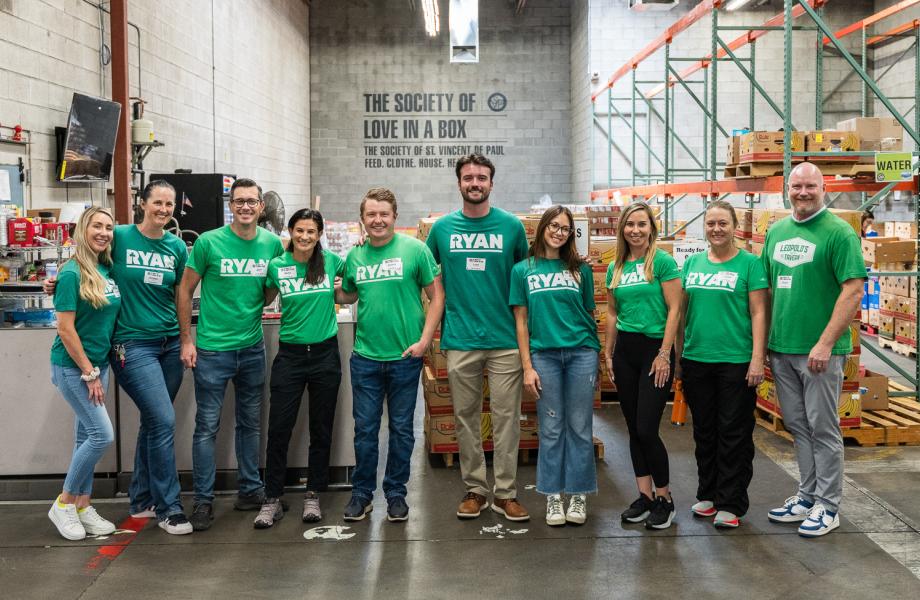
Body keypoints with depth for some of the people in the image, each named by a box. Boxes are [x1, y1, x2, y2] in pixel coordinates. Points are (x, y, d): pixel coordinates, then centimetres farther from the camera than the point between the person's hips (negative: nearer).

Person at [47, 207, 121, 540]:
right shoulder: (72, 273, -15)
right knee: (103, 435, -9)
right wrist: (89, 373, -15)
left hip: (98, 363, 7)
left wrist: (97, 370, 8)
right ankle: (63, 504, 7)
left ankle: (82, 507, 21)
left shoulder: (108, 270, 5)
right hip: (73, 366, -7)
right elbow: (65, 329, -17)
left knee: (86, 437, 11)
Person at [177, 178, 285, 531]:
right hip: (212, 349, -4)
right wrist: (186, 340, -5)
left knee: (250, 422, 14)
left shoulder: (273, 244, 1)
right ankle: (203, 500, 12)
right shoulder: (209, 242, -9)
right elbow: (185, 290, -2)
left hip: (253, 348, 4)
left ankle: (250, 491, 28)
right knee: (207, 426, 2)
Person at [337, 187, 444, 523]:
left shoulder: (414, 250, -5)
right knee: (364, 429, 9)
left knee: (401, 429, 9)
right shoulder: (354, 256, 6)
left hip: (405, 357, -2)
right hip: (365, 357, 3)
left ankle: (396, 493, 23)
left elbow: (436, 296, -3)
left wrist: (425, 339, -11)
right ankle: (362, 493, 24)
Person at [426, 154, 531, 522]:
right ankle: (474, 490, 20)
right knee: (466, 418, 8)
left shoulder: (511, 226, 2)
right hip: (460, 340, 1)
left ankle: (505, 493, 11)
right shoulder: (442, 228, 5)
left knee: (506, 418, 1)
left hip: (505, 339, -1)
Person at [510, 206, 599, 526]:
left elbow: (589, 315, 12)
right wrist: (527, 367, -2)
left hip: (581, 352, 1)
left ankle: (578, 495, 14)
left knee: (579, 427, 4)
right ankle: (553, 497, 14)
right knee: (551, 428, 4)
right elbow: (521, 321, 4)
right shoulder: (523, 270, 6)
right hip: (544, 354, -1)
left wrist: (596, 358, 7)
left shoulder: (580, 269, 9)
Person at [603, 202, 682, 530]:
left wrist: (664, 354, -13)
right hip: (625, 349, 6)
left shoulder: (662, 261, -7)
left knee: (647, 430, -8)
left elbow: (674, 309, -9)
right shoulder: (615, 268, 11)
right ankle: (645, 496, 20)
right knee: (633, 429, 9)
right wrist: (608, 353, 14)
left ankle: (664, 498, 10)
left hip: (654, 348, -6)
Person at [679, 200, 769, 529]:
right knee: (704, 432, 14)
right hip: (696, 360, 5)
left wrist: (757, 359, -13)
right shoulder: (692, 263, 10)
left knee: (733, 434, 2)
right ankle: (708, 495, 27)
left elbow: (758, 313, -6)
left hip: (735, 362, -5)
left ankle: (731, 504, 11)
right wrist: (677, 355, 13)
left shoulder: (749, 263, -3)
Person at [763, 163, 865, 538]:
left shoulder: (838, 232, -9)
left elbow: (853, 291, -15)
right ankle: (807, 497, 28)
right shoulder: (776, 232, 11)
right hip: (781, 348, 6)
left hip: (820, 351, -6)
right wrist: (763, 339, 11)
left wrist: (825, 343, -20)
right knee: (798, 426, 15)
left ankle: (828, 506, 14)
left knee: (823, 429, 3)